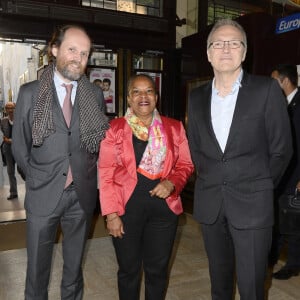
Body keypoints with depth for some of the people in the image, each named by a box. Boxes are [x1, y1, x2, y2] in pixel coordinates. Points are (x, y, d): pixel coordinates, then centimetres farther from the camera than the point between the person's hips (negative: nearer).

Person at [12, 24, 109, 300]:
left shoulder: (95, 94, 0)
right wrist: (39, 178, 4)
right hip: (43, 194, -1)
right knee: (37, 268, 13)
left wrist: (84, 172, 4)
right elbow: (20, 146, 3)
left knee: (74, 265, 18)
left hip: (82, 194, 1)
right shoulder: (30, 92, -3)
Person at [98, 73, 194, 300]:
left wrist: (172, 183, -11)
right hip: (127, 208, -1)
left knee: (158, 270, 13)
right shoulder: (115, 128, -2)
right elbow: (105, 174, -3)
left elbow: (185, 164, 9)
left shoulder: (174, 128, 3)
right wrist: (111, 214, -8)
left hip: (164, 207, 2)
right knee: (129, 270, 14)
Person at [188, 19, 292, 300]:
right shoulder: (196, 97, 7)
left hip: (251, 204, -3)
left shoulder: (266, 90, -5)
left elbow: (281, 148, -2)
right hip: (209, 203, 4)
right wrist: (210, 180, 8)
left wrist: (258, 186, 2)